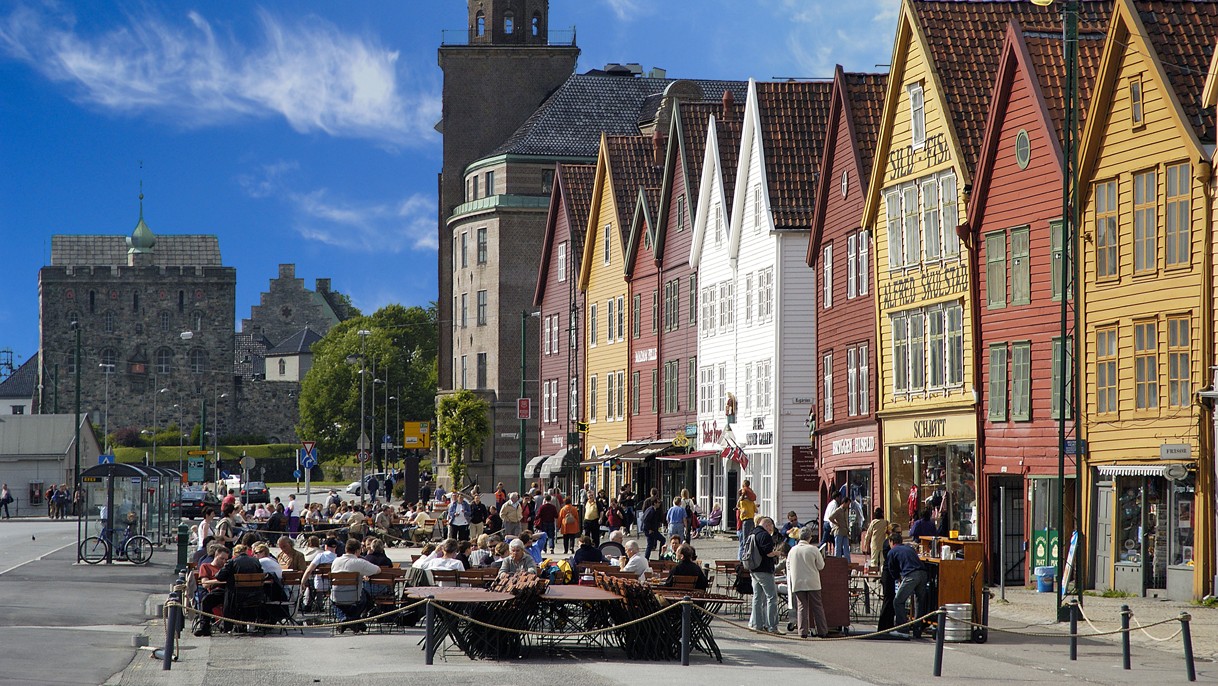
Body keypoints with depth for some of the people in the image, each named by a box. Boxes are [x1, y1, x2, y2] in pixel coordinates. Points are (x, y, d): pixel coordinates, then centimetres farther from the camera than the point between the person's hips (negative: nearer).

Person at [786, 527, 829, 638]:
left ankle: (803, 631, -1)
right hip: (812, 582, -2)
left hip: (797, 583, 2)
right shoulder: (813, 550, -9)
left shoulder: (792, 550, 0)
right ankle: (822, 631, 8)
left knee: (801, 607, 6)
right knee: (817, 606, 6)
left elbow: (788, 567, 10)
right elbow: (821, 566, -2)